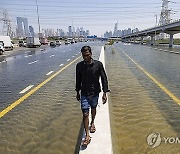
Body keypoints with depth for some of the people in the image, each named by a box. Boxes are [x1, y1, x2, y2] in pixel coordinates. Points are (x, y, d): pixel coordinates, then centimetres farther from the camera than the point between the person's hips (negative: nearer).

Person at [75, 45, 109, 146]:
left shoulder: (98, 64, -13)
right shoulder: (79, 65, -8)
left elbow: (104, 78, -9)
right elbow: (78, 80, 4)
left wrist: (105, 93, -13)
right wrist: (78, 92, 11)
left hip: (95, 92, 0)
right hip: (84, 93, 0)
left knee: (93, 108, 21)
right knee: (85, 114, -3)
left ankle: (92, 123, 51)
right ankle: (87, 136, 7)